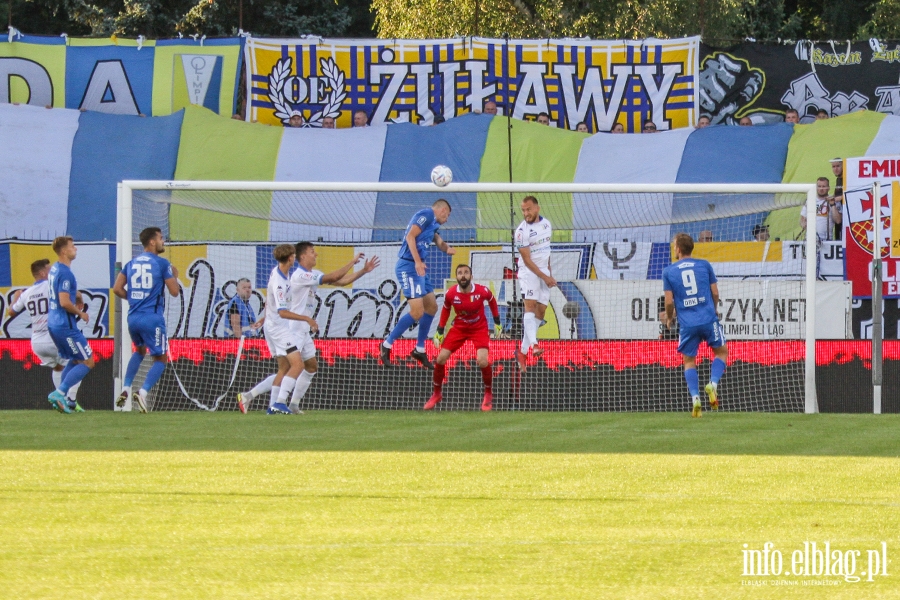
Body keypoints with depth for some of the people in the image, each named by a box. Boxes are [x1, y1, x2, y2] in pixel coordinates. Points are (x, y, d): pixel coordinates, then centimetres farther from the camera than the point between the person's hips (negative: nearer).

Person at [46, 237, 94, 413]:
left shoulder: (54, 269, 11)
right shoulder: (65, 273, -20)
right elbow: (65, 302, -25)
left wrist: (75, 305, 18)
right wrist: (81, 313, -9)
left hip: (54, 324, 10)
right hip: (65, 326, -10)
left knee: (75, 360, 22)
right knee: (88, 362, -3)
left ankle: (62, 398, 15)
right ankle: (59, 393, -10)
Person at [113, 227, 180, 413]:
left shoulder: (131, 263, 10)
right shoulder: (162, 264, -5)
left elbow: (117, 288, 7)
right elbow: (174, 292, -4)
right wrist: (174, 276, 15)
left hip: (133, 317, 6)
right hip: (153, 318, -6)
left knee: (139, 350, 30)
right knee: (161, 359, 5)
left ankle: (125, 389, 17)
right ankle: (142, 393, -14)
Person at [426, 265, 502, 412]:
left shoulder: (482, 291, -19)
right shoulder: (450, 294, -15)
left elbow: (492, 301, 3)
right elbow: (446, 310, 5)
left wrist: (497, 322, 6)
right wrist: (439, 332, 6)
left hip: (479, 328, -2)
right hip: (459, 327, 2)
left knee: (482, 362, -21)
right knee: (441, 359, -7)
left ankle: (488, 395, 6)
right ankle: (436, 394, 17)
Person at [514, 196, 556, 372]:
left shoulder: (546, 224, 6)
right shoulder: (521, 231, -14)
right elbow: (527, 260, -15)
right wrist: (544, 277, -17)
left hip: (544, 272, 6)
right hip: (529, 272, -6)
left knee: (540, 312, 1)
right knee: (530, 304, -22)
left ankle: (522, 351, 6)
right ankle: (533, 344, -38)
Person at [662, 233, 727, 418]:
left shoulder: (668, 271, 2)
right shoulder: (704, 265, 5)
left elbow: (669, 301, 0)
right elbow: (715, 293, 8)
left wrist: (669, 318, 19)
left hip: (687, 324, 0)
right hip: (708, 319, 0)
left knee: (689, 360, 13)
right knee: (721, 351, 19)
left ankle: (695, 398, -2)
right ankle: (713, 384, -5)